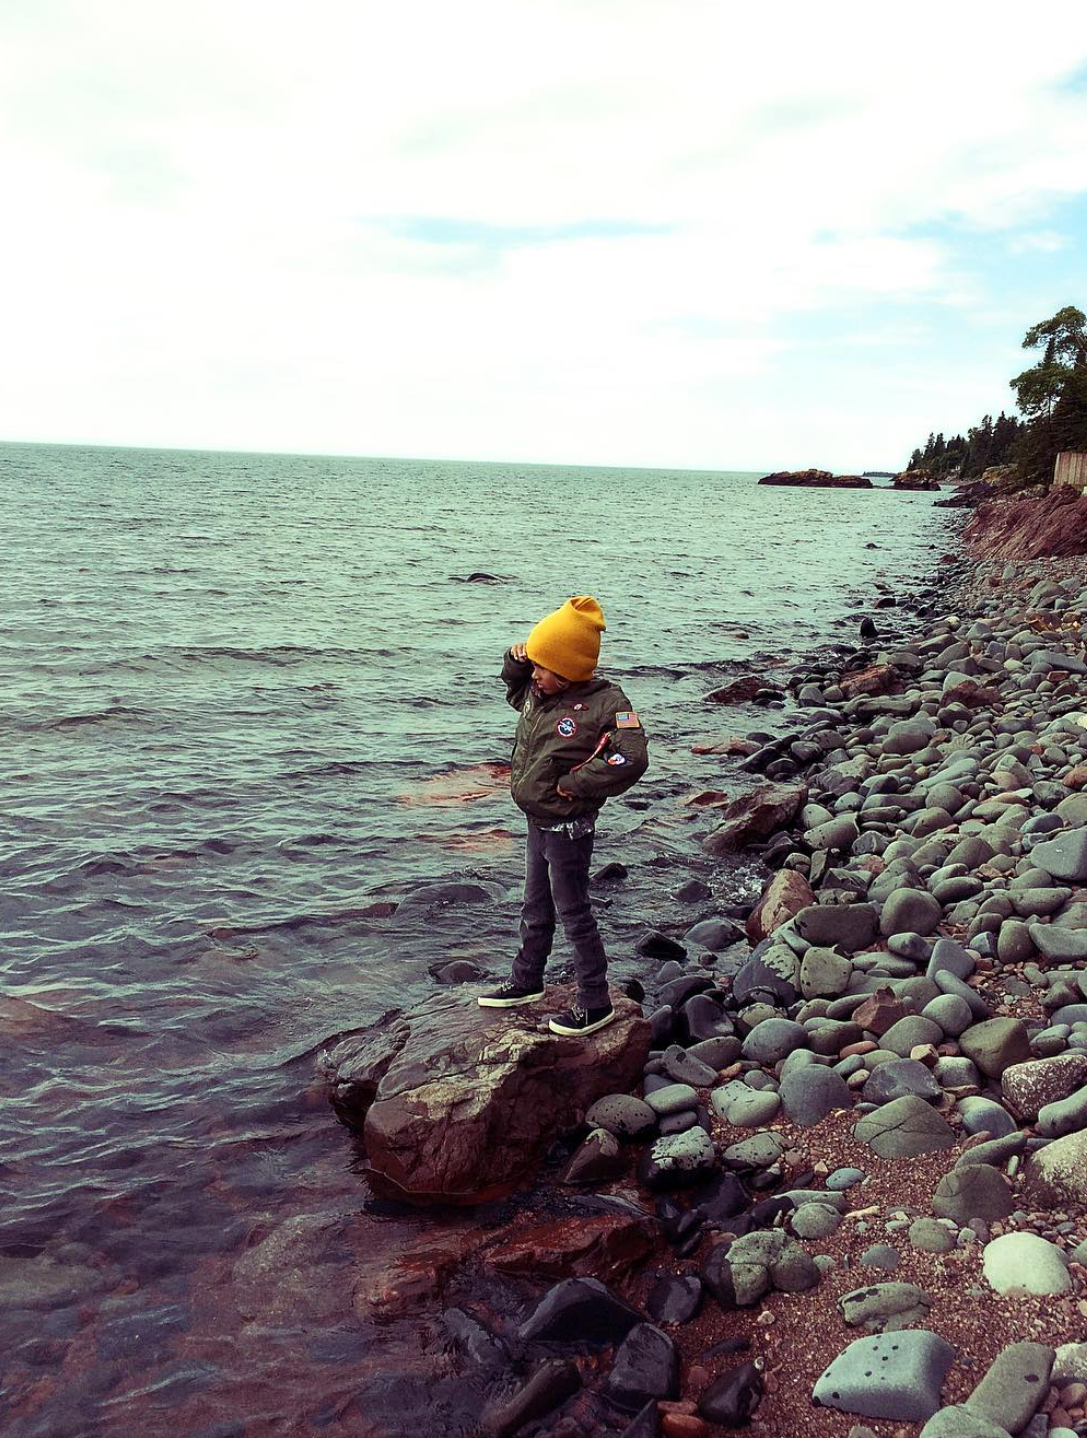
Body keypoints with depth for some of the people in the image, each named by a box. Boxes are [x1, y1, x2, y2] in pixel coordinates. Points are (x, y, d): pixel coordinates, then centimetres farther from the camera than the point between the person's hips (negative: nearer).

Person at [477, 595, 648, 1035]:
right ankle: (526, 981, 40)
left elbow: (631, 760, -32)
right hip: (538, 822, 8)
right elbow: (516, 692, 25)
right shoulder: (539, 693, 1)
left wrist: (575, 783, -24)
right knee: (535, 909, 23)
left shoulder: (605, 703, -24)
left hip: (567, 829, -8)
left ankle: (595, 1003, 16)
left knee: (573, 915, 2)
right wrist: (516, 663, 2)